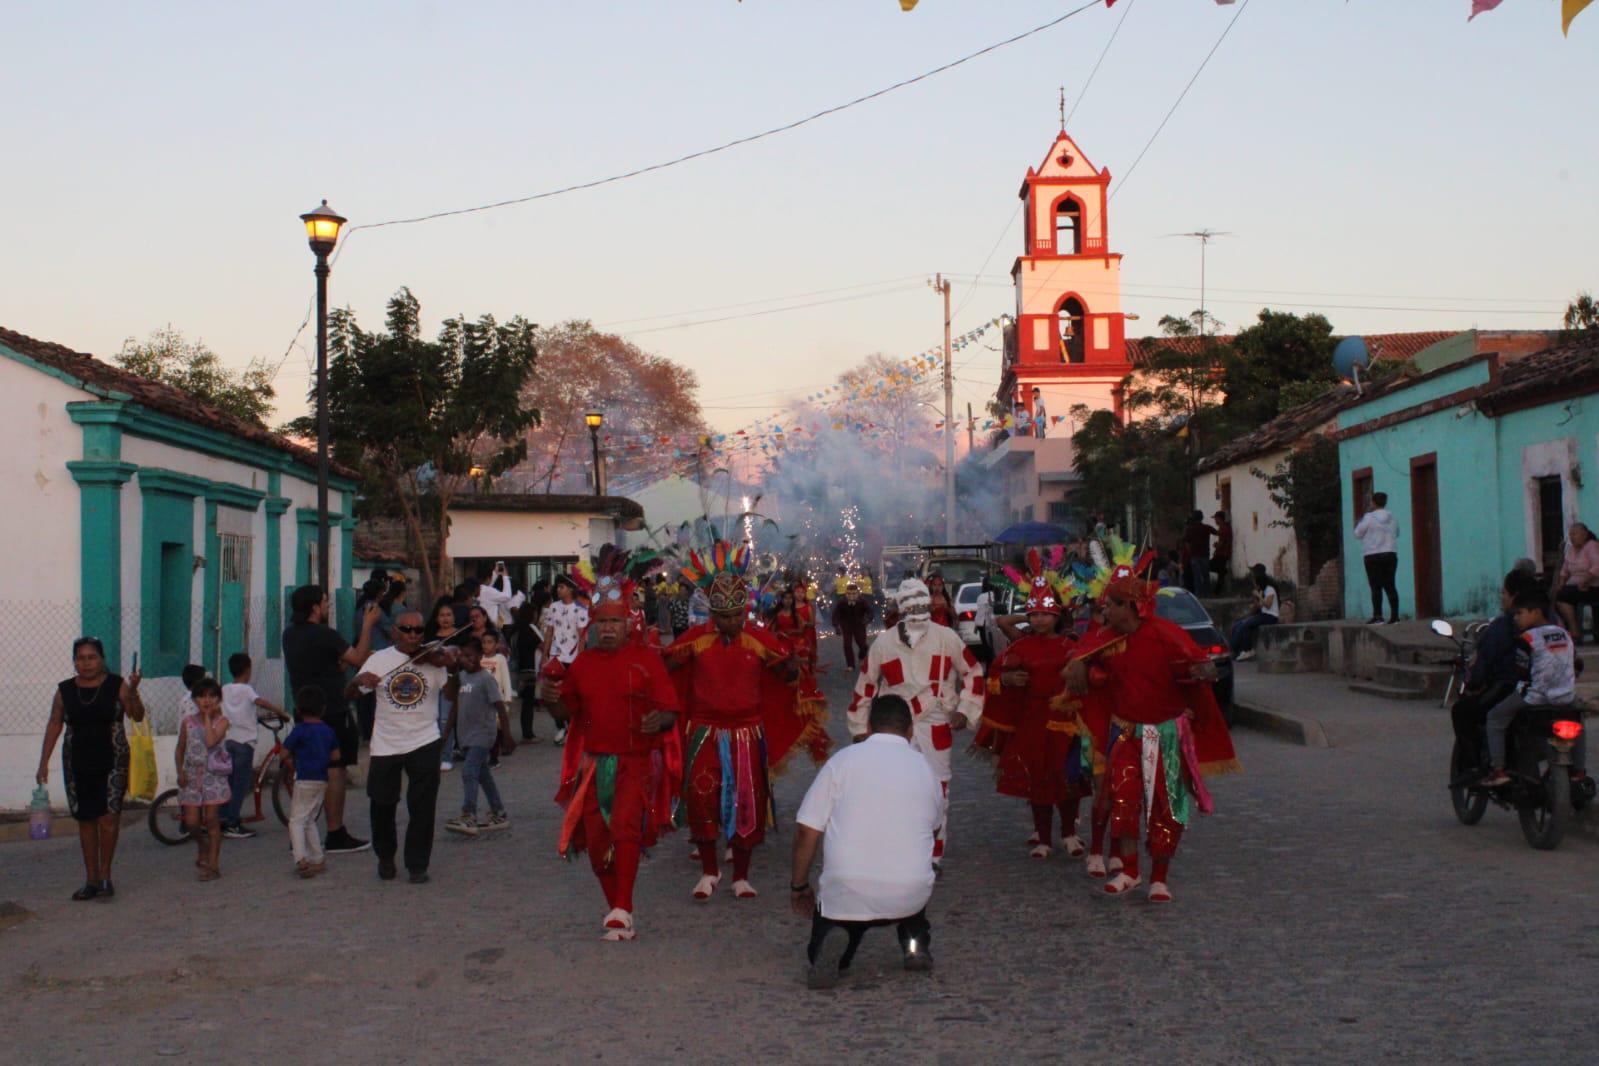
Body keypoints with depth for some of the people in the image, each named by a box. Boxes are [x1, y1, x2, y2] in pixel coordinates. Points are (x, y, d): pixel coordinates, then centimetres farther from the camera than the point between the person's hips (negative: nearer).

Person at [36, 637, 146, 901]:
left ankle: (105, 874, 4)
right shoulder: (65, 690, 5)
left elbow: (137, 716, -6)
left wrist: (133, 692, -24)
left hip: (112, 762, -3)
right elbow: (54, 725, 7)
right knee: (86, 820, 7)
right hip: (77, 764, 3)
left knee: (108, 817, -11)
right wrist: (44, 762, 4)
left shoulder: (117, 685, -3)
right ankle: (92, 879, 16)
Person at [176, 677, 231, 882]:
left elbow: (211, 741, -21)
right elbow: (180, 749, 12)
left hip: (213, 775, -2)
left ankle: (213, 864, 5)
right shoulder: (187, 722, 4)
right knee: (191, 822, -1)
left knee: (211, 819, -3)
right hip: (191, 776, 2)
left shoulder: (221, 721, -4)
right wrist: (180, 772, 0)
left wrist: (208, 717, -13)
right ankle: (202, 846, 30)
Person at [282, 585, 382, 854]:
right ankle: (336, 836, -1)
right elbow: (358, 659, -14)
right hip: (331, 712, -8)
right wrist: (367, 625, -7)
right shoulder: (325, 635, -17)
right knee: (335, 770, -3)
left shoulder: (290, 635, 9)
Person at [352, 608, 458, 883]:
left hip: (424, 742, -1)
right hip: (385, 744, 1)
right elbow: (350, 694, 2)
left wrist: (451, 667, -24)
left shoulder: (433, 659, -1)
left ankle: (417, 865, 12)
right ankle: (385, 858, 33)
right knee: (382, 804, 11)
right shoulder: (379, 660, 2)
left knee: (422, 807, -1)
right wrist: (358, 680, -20)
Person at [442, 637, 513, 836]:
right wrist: (447, 731, 16)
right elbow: (455, 705, 17)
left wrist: (507, 735, -19)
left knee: (469, 772, -16)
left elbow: (500, 707, -15)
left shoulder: (486, 679, -13)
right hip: (467, 734, 8)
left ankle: (468, 817, -16)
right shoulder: (460, 676, 9)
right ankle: (499, 814, 22)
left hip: (483, 734, -8)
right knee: (483, 774, 13)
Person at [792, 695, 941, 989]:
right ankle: (915, 940, 18)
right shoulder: (924, 769, 10)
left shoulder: (843, 760, 2)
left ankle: (835, 944, -10)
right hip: (909, 896, 3)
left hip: (846, 892, -3)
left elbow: (806, 831, 0)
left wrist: (799, 886, 15)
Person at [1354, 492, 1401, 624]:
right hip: (1391, 554, 5)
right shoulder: (1392, 518, 9)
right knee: (1390, 586, 6)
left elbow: (1358, 534, -2)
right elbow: (1396, 533, 23)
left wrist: (1357, 524, 16)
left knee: (1376, 587, -5)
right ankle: (1394, 616, 3)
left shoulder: (1369, 517, -8)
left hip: (1373, 556, -5)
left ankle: (1377, 616, -9)